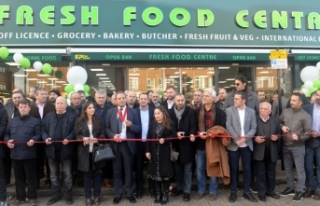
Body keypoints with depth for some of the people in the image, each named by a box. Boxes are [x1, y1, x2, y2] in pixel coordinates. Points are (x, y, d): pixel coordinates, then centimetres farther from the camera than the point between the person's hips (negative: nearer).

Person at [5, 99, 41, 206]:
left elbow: (39, 134, -5)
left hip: (29, 154, -5)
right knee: (18, 176, 14)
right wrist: (7, 141, 0)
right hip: (15, 153, 5)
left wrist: (33, 140, -23)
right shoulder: (12, 121, 15)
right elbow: (7, 134, 19)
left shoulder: (35, 121, 0)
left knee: (31, 176, 4)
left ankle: (32, 197, 16)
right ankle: (20, 197, 27)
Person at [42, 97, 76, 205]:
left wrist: (68, 139, -21)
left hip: (65, 150, -3)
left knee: (67, 174, 7)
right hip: (52, 149, 4)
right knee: (54, 174, 14)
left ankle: (68, 195, 19)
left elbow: (74, 131, -5)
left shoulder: (72, 117, -2)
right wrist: (45, 138, -10)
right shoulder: (49, 116, 9)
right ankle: (55, 195, 27)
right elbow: (43, 129, 8)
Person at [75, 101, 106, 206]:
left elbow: (103, 134, 4)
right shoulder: (79, 121, 1)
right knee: (87, 174, 7)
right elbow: (76, 135, 2)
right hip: (85, 151, -1)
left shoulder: (99, 120, 3)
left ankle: (96, 196, 21)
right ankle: (88, 197, 19)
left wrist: (97, 139, -16)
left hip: (96, 150, 1)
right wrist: (83, 138, -18)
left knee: (97, 173, 8)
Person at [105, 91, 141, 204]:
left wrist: (131, 125, -20)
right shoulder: (110, 112, 5)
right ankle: (118, 194, 24)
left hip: (128, 145, -1)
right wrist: (113, 135, -13)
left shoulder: (133, 112, 2)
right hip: (115, 144, 1)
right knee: (117, 171, 10)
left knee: (129, 170, 9)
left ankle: (129, 193, 23)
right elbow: (106, 128, 5)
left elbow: (139, 129, -1)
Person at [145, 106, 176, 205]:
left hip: (165, 153, -3)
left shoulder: (170, 124, -3)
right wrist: (147, 151, -3)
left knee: (165, 172, 2)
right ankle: (158, 194, 21)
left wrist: (165, 139, -21)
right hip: (154, 152, 3)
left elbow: (174, 136, -6)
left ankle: (165, 194, 15)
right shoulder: (152, 124, 6)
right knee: (156, 173, 9)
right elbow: (148, 138, 3)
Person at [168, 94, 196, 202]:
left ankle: (187, 191, 18)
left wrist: (192, 134, -29)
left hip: (187, 143, -3)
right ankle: (179, 188, 33)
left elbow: (193, 125, -10)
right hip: (176, 143, 3)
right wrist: (176, 133, -14)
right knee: (178, 168, 16)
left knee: (187, 168, 7)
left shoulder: (190, 111, -3)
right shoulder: (170, 112, 3)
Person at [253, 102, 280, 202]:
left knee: (271, 172, 15)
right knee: (261, 173, 7)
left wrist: (276, 137, -12)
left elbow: (279, 133, 9)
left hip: (272, 152, 3)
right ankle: (261, 192, 18)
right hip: (260, 151, -3)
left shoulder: (275, 120, 5)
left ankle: (270, 190, 31)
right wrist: (255, 138, -21)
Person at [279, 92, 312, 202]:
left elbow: (308, 132, -10)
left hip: (298, 147, -5)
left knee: (300, 170, 5)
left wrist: (299, 137, -24)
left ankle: (299, 191, 19)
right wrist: (282, 126, -6)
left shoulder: (305, 116, -11)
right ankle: (290, 188, 32)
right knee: (288, 168, 17)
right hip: (285, 145, 5)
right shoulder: (285, 111, 3)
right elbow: (279, 122, 15)